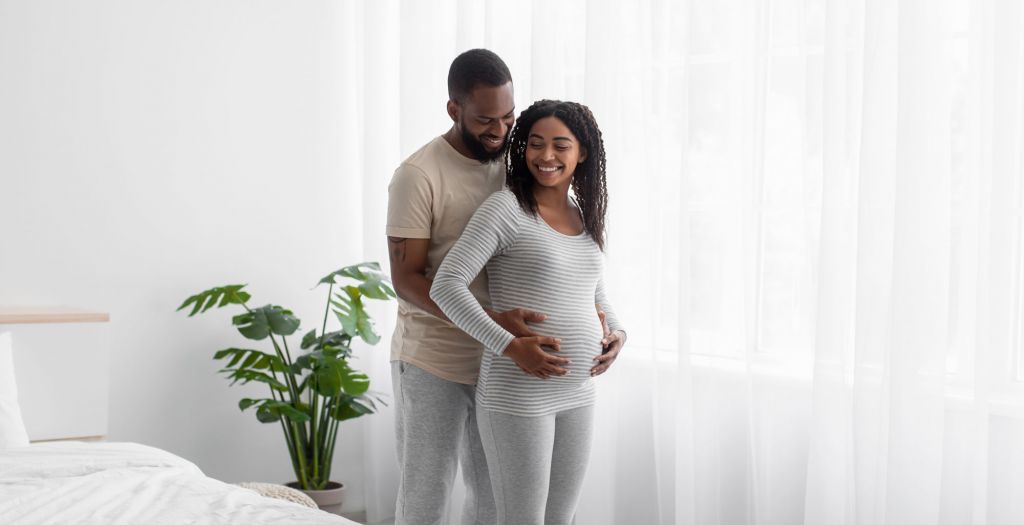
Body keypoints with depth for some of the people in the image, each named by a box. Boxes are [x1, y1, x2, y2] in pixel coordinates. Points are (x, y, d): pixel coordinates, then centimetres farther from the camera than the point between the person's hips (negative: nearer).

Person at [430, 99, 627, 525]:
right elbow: (446, 285, -18)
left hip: (578, 394, 7)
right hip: (517, 394, -7)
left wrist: (617, 334, 5)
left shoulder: (584, 219, 10)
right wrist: (510, 346, -25)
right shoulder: (506, 209, -10)